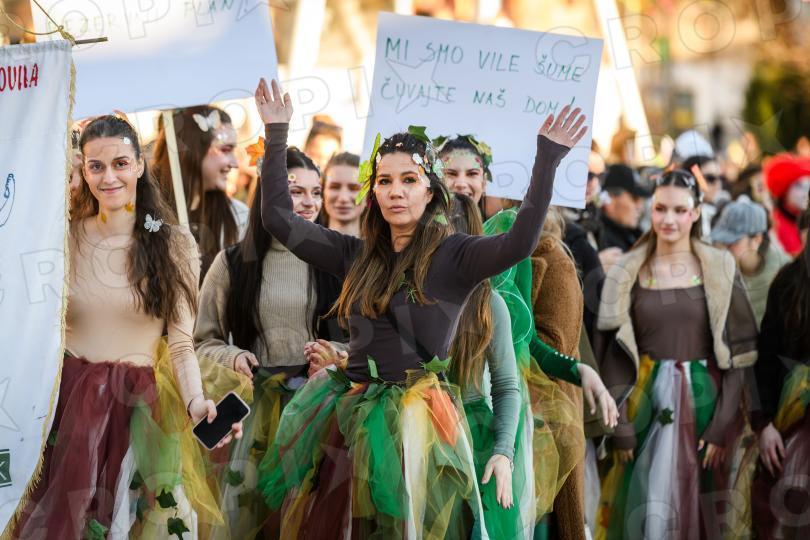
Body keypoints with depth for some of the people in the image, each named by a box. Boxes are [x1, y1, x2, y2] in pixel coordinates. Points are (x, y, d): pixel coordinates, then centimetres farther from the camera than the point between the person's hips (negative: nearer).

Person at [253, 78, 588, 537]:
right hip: (352, 415, 5)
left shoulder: (452, 256, -6)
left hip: (416, 419, -5)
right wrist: (276, 135, 7)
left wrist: (547, 161, -30)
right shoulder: (358, 256, 9)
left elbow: (519, 244, -23)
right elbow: (279, 217, 11)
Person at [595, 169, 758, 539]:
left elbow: (738, 353, -2)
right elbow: (615, 354, 1)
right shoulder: (627, 273, 3)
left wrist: (722, 426, -10)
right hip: (646, 405, 1)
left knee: (699, 509, 4)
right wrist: (621, 428, -6)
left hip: (703, 401, -1)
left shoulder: (720, 269, -1)